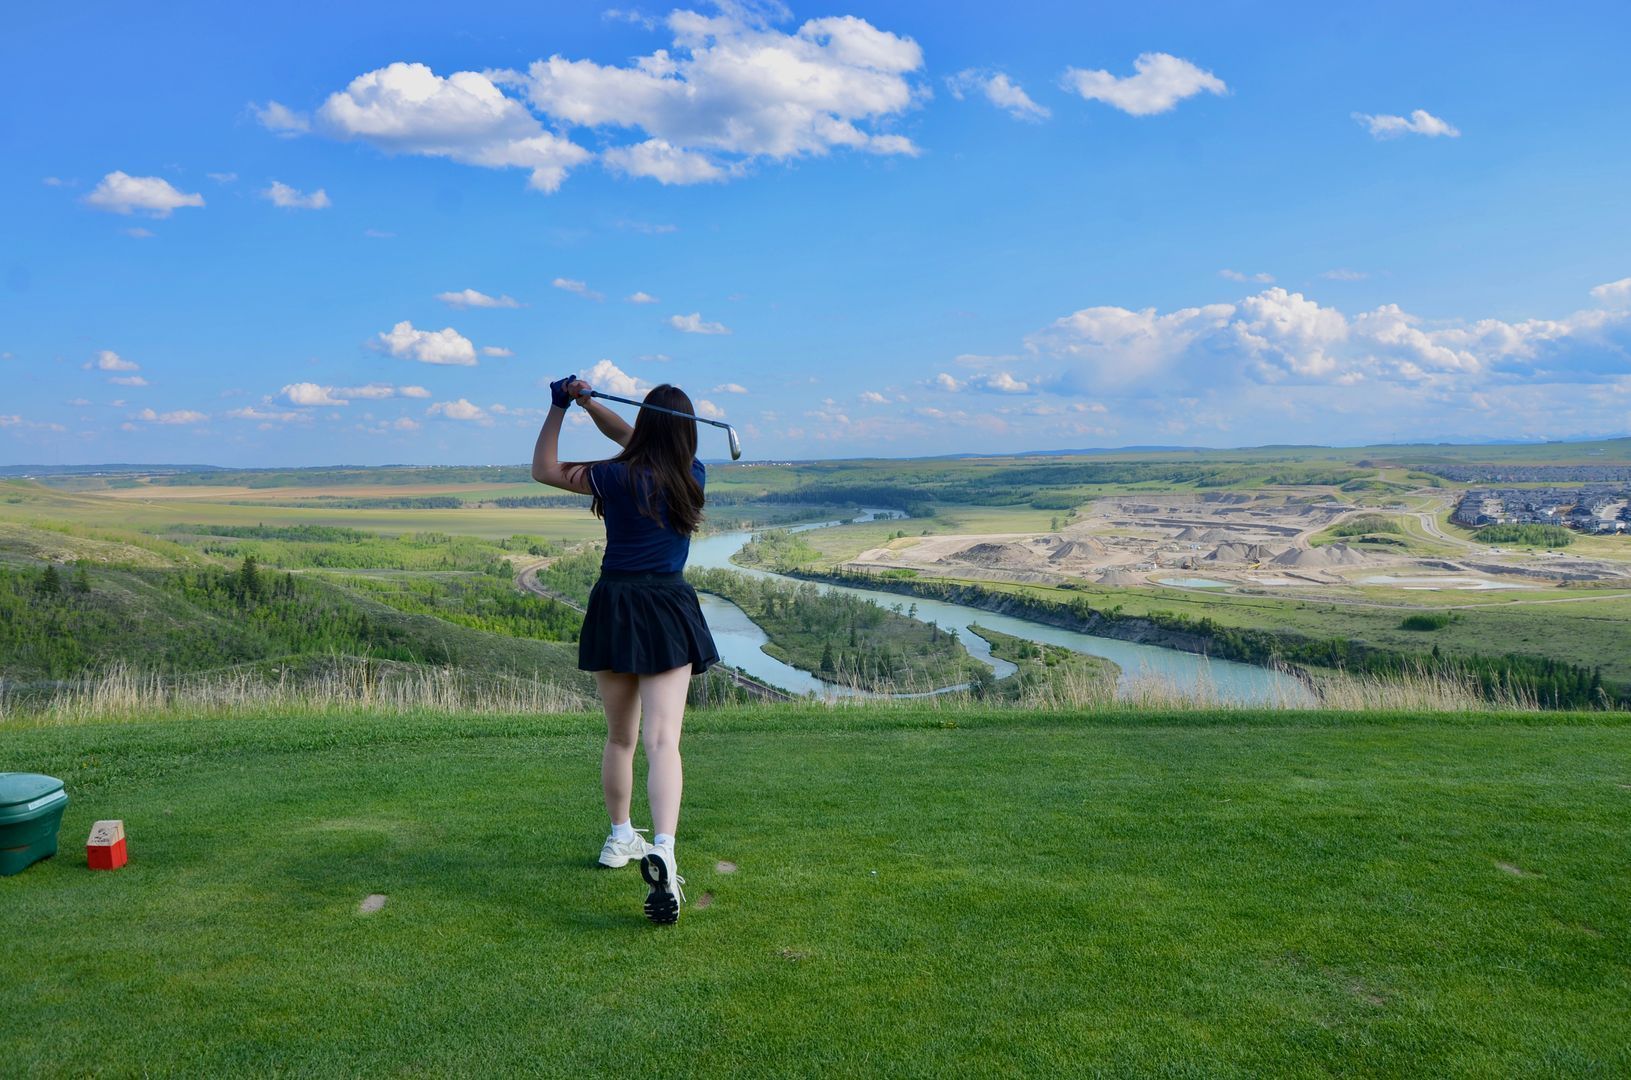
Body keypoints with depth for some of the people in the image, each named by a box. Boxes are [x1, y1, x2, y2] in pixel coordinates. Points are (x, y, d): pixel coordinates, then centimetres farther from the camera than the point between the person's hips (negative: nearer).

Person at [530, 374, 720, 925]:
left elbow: (543, 469, 10)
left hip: (614, 608, 1)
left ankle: (621, 838, 34)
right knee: (663, 740, -10)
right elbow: (634, 440, 16)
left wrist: (559, 407, 8)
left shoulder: (616, 477, -4)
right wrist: (588, 401, 6)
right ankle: (662, 852, -28)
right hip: (668, 611, -1)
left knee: (620, 737, 18)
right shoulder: (693, 476, 2)